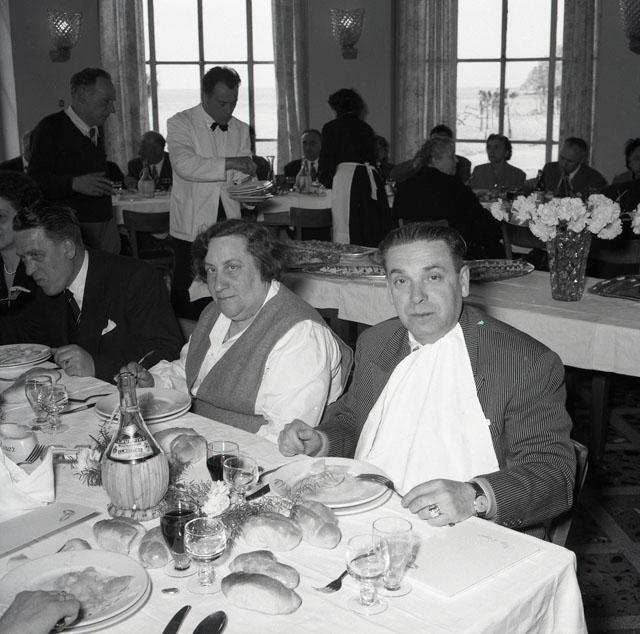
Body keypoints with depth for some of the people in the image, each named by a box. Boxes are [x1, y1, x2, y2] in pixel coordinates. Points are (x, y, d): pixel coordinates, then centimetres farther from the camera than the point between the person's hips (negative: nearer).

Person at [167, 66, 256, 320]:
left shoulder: (240, 130, 14)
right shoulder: (180, 123, -1)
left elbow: (242, 176, 11)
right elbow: (184, 165, -18)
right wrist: (229, 163, -25)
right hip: (193, 225, -3)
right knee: (188, 297, -2)